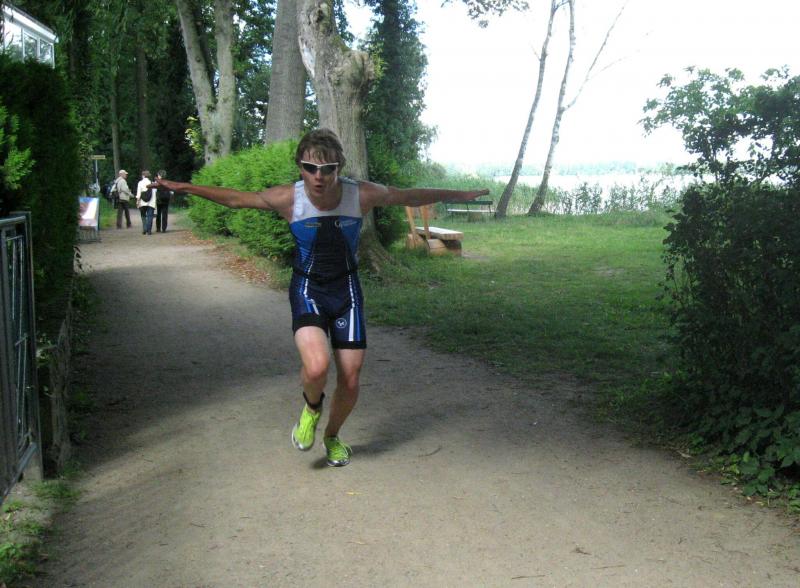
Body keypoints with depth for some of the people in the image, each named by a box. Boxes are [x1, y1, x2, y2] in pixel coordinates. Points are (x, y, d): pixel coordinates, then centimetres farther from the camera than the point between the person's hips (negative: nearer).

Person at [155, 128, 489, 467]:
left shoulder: (362, 195, -17)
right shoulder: (288, 198, -18)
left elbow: (411, 197, 1)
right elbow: (234, 199, -1)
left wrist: (460, 195, 10)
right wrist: (183, 187, 3)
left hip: (346, 290, 2)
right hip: (307, 290, -2)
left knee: (350, 381, 3)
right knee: (316, 367, -28)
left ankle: (332, 436, 35)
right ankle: (311, 408, 10)